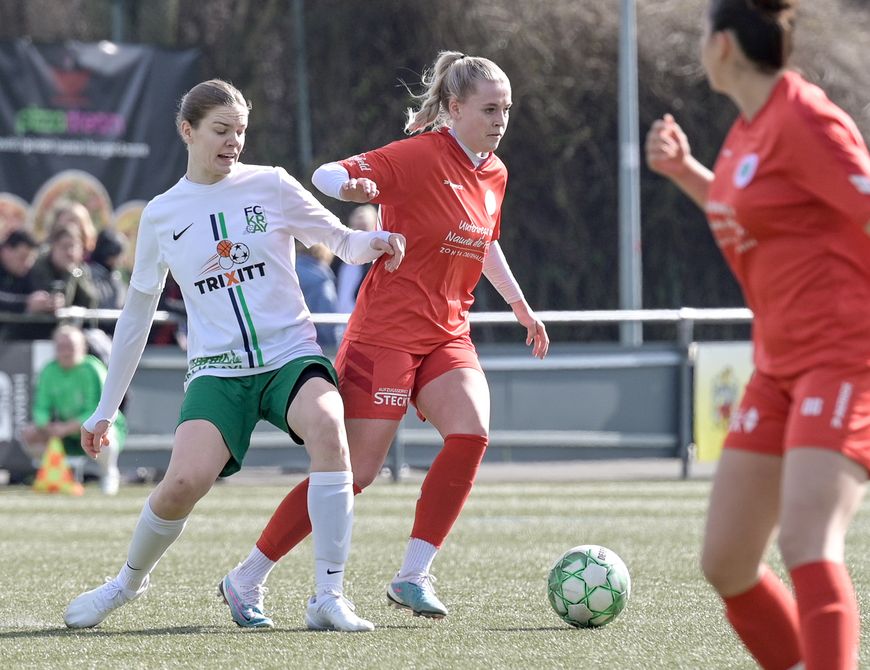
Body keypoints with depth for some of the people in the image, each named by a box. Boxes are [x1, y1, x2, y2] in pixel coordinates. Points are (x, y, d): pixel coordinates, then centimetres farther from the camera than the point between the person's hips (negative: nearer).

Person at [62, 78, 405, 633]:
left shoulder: (271, 186, 5)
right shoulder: (162, 215, 9)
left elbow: (340, 240, 10)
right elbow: (137, 313, 17)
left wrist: (371, 243, -16)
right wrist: (106, 409, 19)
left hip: (292, 355, 0)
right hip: (217, 372, 0)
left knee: (326, 424, -35)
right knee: (186, 481, -25)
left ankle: (329, 597, -31)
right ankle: (131, 580, 8)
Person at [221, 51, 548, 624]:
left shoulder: (494, 174, 10)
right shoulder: (420, 156, -13)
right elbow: (325, 176, -16)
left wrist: (520, 305, 27)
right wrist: (352, 186, -38)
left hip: (447, 334, 7)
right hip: (387, 333, -7)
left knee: (472, 434, -20)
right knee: (357, 469, -7)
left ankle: (414, 576, -13)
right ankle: (248, 577, 6)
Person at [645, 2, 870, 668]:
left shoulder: (803, 121, -14)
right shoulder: (750, 127, 13)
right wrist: (684, 170, 18)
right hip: (783, 365, 10)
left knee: (808, 547, -26)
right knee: (725, 563, 6)